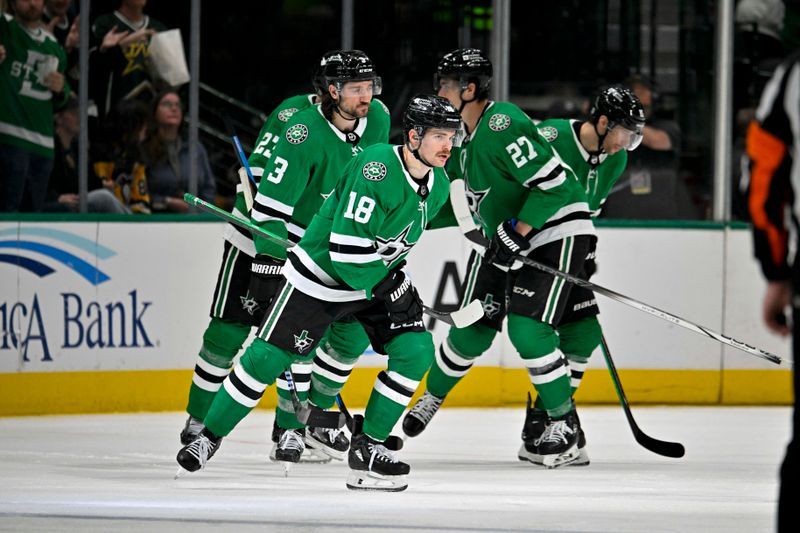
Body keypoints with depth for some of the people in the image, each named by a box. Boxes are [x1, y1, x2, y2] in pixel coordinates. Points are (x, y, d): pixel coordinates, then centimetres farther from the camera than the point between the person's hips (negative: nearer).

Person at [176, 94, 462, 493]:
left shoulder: (439, 186, -3)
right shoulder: (376, 168, -29)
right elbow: (346, 248, -30)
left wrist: (395, 279, 17)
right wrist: (385, 288, -21)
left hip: (378, 278, 7)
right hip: (321, 275, -7)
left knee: (415, 351, -10)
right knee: (269, 357, -5)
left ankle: (367, 447, 0)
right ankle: (210, 435, 13)